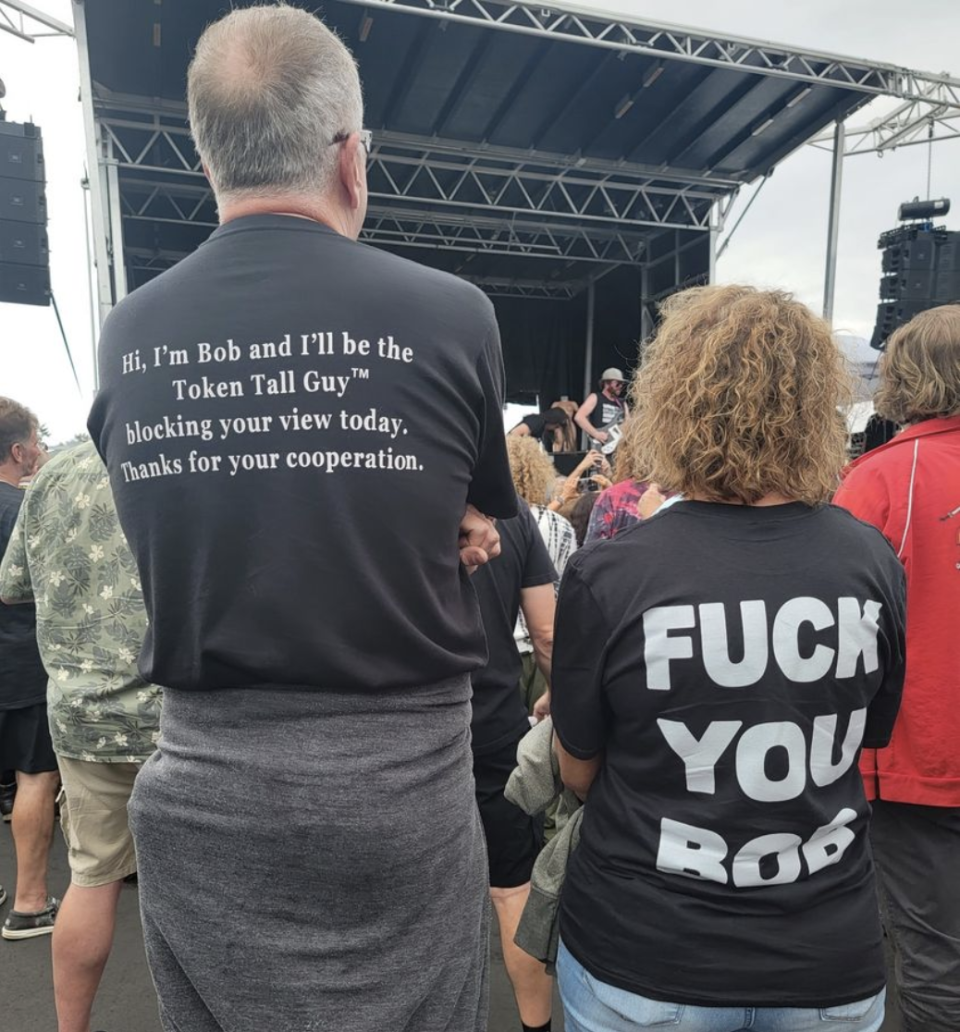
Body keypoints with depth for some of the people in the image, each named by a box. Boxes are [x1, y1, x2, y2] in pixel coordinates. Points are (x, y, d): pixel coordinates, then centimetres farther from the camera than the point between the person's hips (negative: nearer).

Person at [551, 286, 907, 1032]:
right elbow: (871, 739, 3)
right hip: (832, 963, 3)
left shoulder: (608, 576, -23)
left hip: (645, 961, -2)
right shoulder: (874, 562, -13)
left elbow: (581, 772, -7)